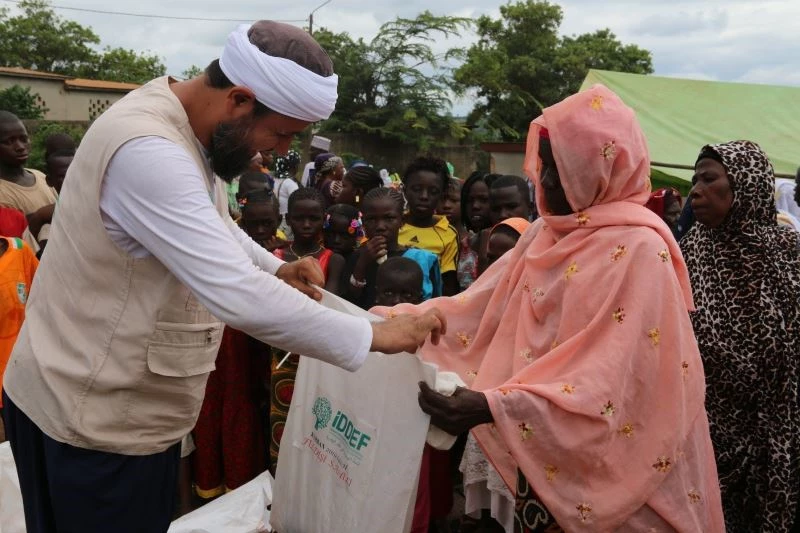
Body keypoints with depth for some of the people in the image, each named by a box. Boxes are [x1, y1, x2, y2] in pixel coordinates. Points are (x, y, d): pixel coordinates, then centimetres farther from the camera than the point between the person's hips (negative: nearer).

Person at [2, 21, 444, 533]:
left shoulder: (183, 125, 2)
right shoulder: (149, 152, -30)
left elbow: (212, 225, 18)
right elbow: (238, 296, -36)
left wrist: (276, 269, -1)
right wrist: (375, 335, -26)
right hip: (92, 417, -9)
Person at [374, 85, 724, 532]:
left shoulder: (638, 250, -18)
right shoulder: (547, 234, 6)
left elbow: (607, 380, -26)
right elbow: (484, 306, 5)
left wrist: (493, 407, -35)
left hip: (605, 473, -6)